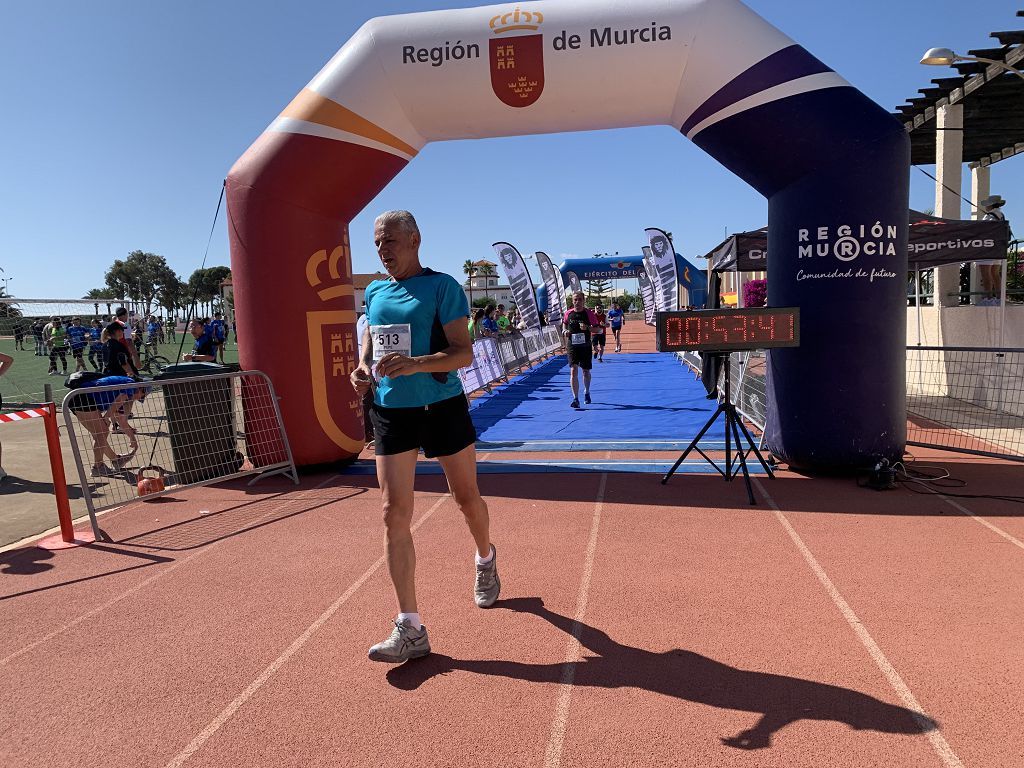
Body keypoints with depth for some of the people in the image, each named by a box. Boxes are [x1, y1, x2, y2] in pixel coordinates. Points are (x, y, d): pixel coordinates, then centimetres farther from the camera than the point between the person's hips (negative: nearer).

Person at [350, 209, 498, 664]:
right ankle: (410, 629, 2)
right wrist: (363, 369, -1)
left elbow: (464, 353, -13)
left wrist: (414, 364, -29)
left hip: (442, 407, -4)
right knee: (394, 513, -5)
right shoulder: (374, 292, 10)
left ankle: (485, 559, 47)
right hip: (390, 411, 4)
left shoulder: (442, 286, -7)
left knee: (467, 498, 13)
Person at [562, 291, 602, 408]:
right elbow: (564, 324, 19)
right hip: (572, 346, 0)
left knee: (586, 371, 13)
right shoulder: (568, 313, 1)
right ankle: (575, 399, -12)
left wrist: (587, 327, -21)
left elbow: (597, 329, -3)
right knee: (573, 370, -12)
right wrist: (564, 331, -2)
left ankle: (587, 393, 40)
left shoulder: (589, 314, -6)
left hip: (585, 346, 0)